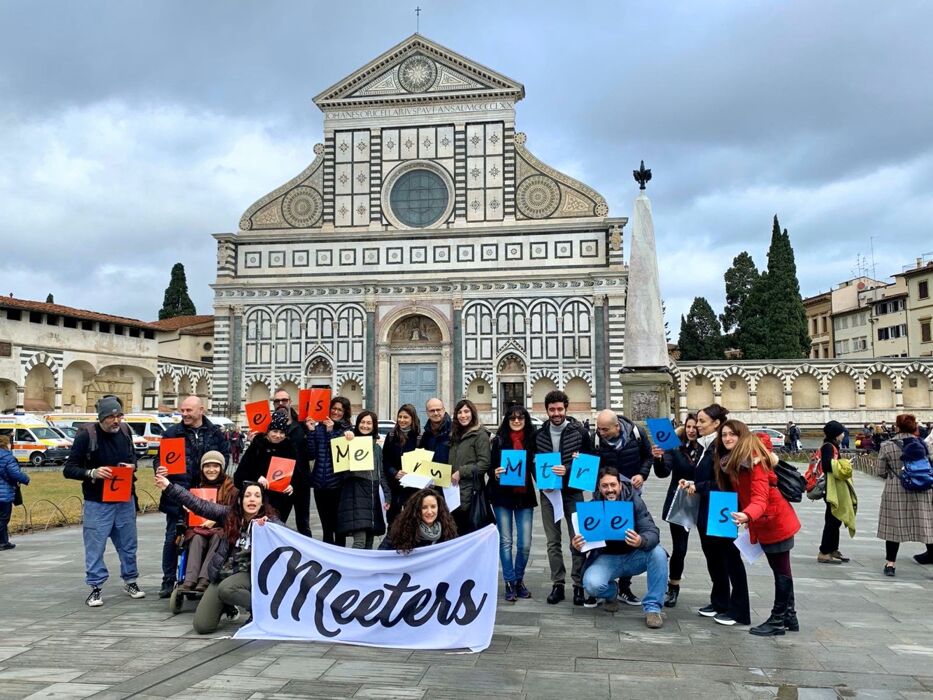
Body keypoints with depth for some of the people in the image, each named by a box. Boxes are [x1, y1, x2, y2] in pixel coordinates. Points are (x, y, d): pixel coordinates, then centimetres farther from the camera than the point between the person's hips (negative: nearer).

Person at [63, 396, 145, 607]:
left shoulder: (125, 433, 2)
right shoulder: (86, 436, -13)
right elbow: (69, 469, -10)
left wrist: (132, 465, -4)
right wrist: (92, 473, -26)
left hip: (125, 500, 4)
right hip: (97, 502, -4)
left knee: (128, 544, 13)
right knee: (95, 547, 1)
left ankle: (130, 581, 28)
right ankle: (95, 588, 13)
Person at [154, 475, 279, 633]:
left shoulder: (271, 521, -7)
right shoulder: (230, 514, 2)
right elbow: (201, 506, 1)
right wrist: (169, 487, -2)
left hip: (249, 573, -4)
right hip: (221, 573, 5)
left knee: (225, 589, -37)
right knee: (202, 626, -3)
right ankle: (226, 604, 27)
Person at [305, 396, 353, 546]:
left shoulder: (347, 430, -1)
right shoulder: (319, 427, 6)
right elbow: (312, 453, 1)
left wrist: (330, 432, -15)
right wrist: (311, 431, -8)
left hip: (337, 483, -3)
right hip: (320, 483, 3)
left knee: (338, 524, 5)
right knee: (326, 525, 11)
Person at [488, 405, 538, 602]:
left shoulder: (532, 440, 5)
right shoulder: (499, 440, 0)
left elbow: (537, 467, 9)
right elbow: (491, 466, 1)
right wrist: (495, 474, -20)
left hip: (525, 496, 1)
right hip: (503, 496, -1)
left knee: (525, 543, 1)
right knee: (506, 541, 3)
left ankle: (519, 579, 22)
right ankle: (510, 582, 13)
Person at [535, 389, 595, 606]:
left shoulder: (580, 432, -4)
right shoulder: (539, 434, 5)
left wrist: (568, 471, -17)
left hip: (572, 492, -2)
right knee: (553, 541, 7)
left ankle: (579, 585, 10)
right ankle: (557, 584, 16)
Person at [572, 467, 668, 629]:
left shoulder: (634, 501, -13)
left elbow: (653, 532, -21)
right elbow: (583, 537, -8)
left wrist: (641, 541, -46)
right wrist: (576, 544, -34)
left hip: (634, 557, 0)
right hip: (606, 558, 0)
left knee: (658, 553, -29)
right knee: (591, 584, -30)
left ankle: (652, 608, -15)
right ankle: (611, 594, 9)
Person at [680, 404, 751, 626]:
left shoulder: (724, 450, -17)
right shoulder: (707, 446, 12)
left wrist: (697, 487, -13)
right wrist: (690, 483, 3)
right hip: (705, 511, 9)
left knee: (731, 559, 0)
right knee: (713, 557, 16)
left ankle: (738, 610, 7)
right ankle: (719, 602, 27)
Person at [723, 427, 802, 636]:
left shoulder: (753, 460, -23)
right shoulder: (730, 461, 4)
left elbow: (760, 498, -33)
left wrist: (747, 516, -49)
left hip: (776, 521, -9)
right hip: (765, 524, 9)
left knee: (781, 571, 2)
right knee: (780, 570, 17)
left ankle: (778, 620, 9)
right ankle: (789, 618, 28)